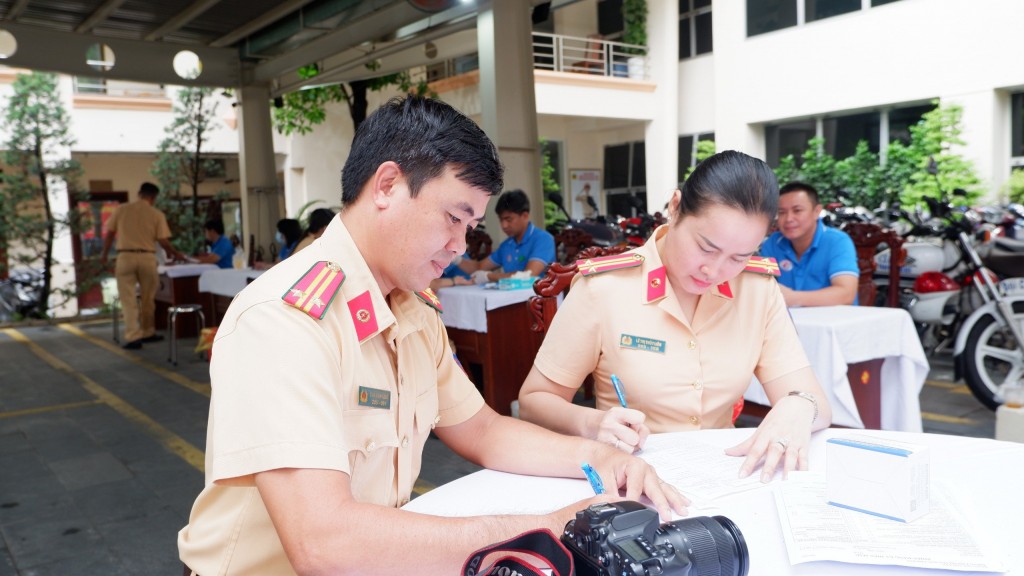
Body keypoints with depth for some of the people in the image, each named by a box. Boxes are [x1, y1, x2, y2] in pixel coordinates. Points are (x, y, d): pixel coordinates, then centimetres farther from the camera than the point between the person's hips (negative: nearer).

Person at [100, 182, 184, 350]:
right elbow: (163, 241, -3)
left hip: (125, 257, 0)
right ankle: (147, 333, 25)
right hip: (147, 257, 0)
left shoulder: (121, 209, 5)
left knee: (128, 299, 2)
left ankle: (133, 337, -3)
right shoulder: (157, 214, 0)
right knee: (147, 299, 15)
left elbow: (110, 233, 8)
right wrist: (176, 254, 14)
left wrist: (104, 253, 23)